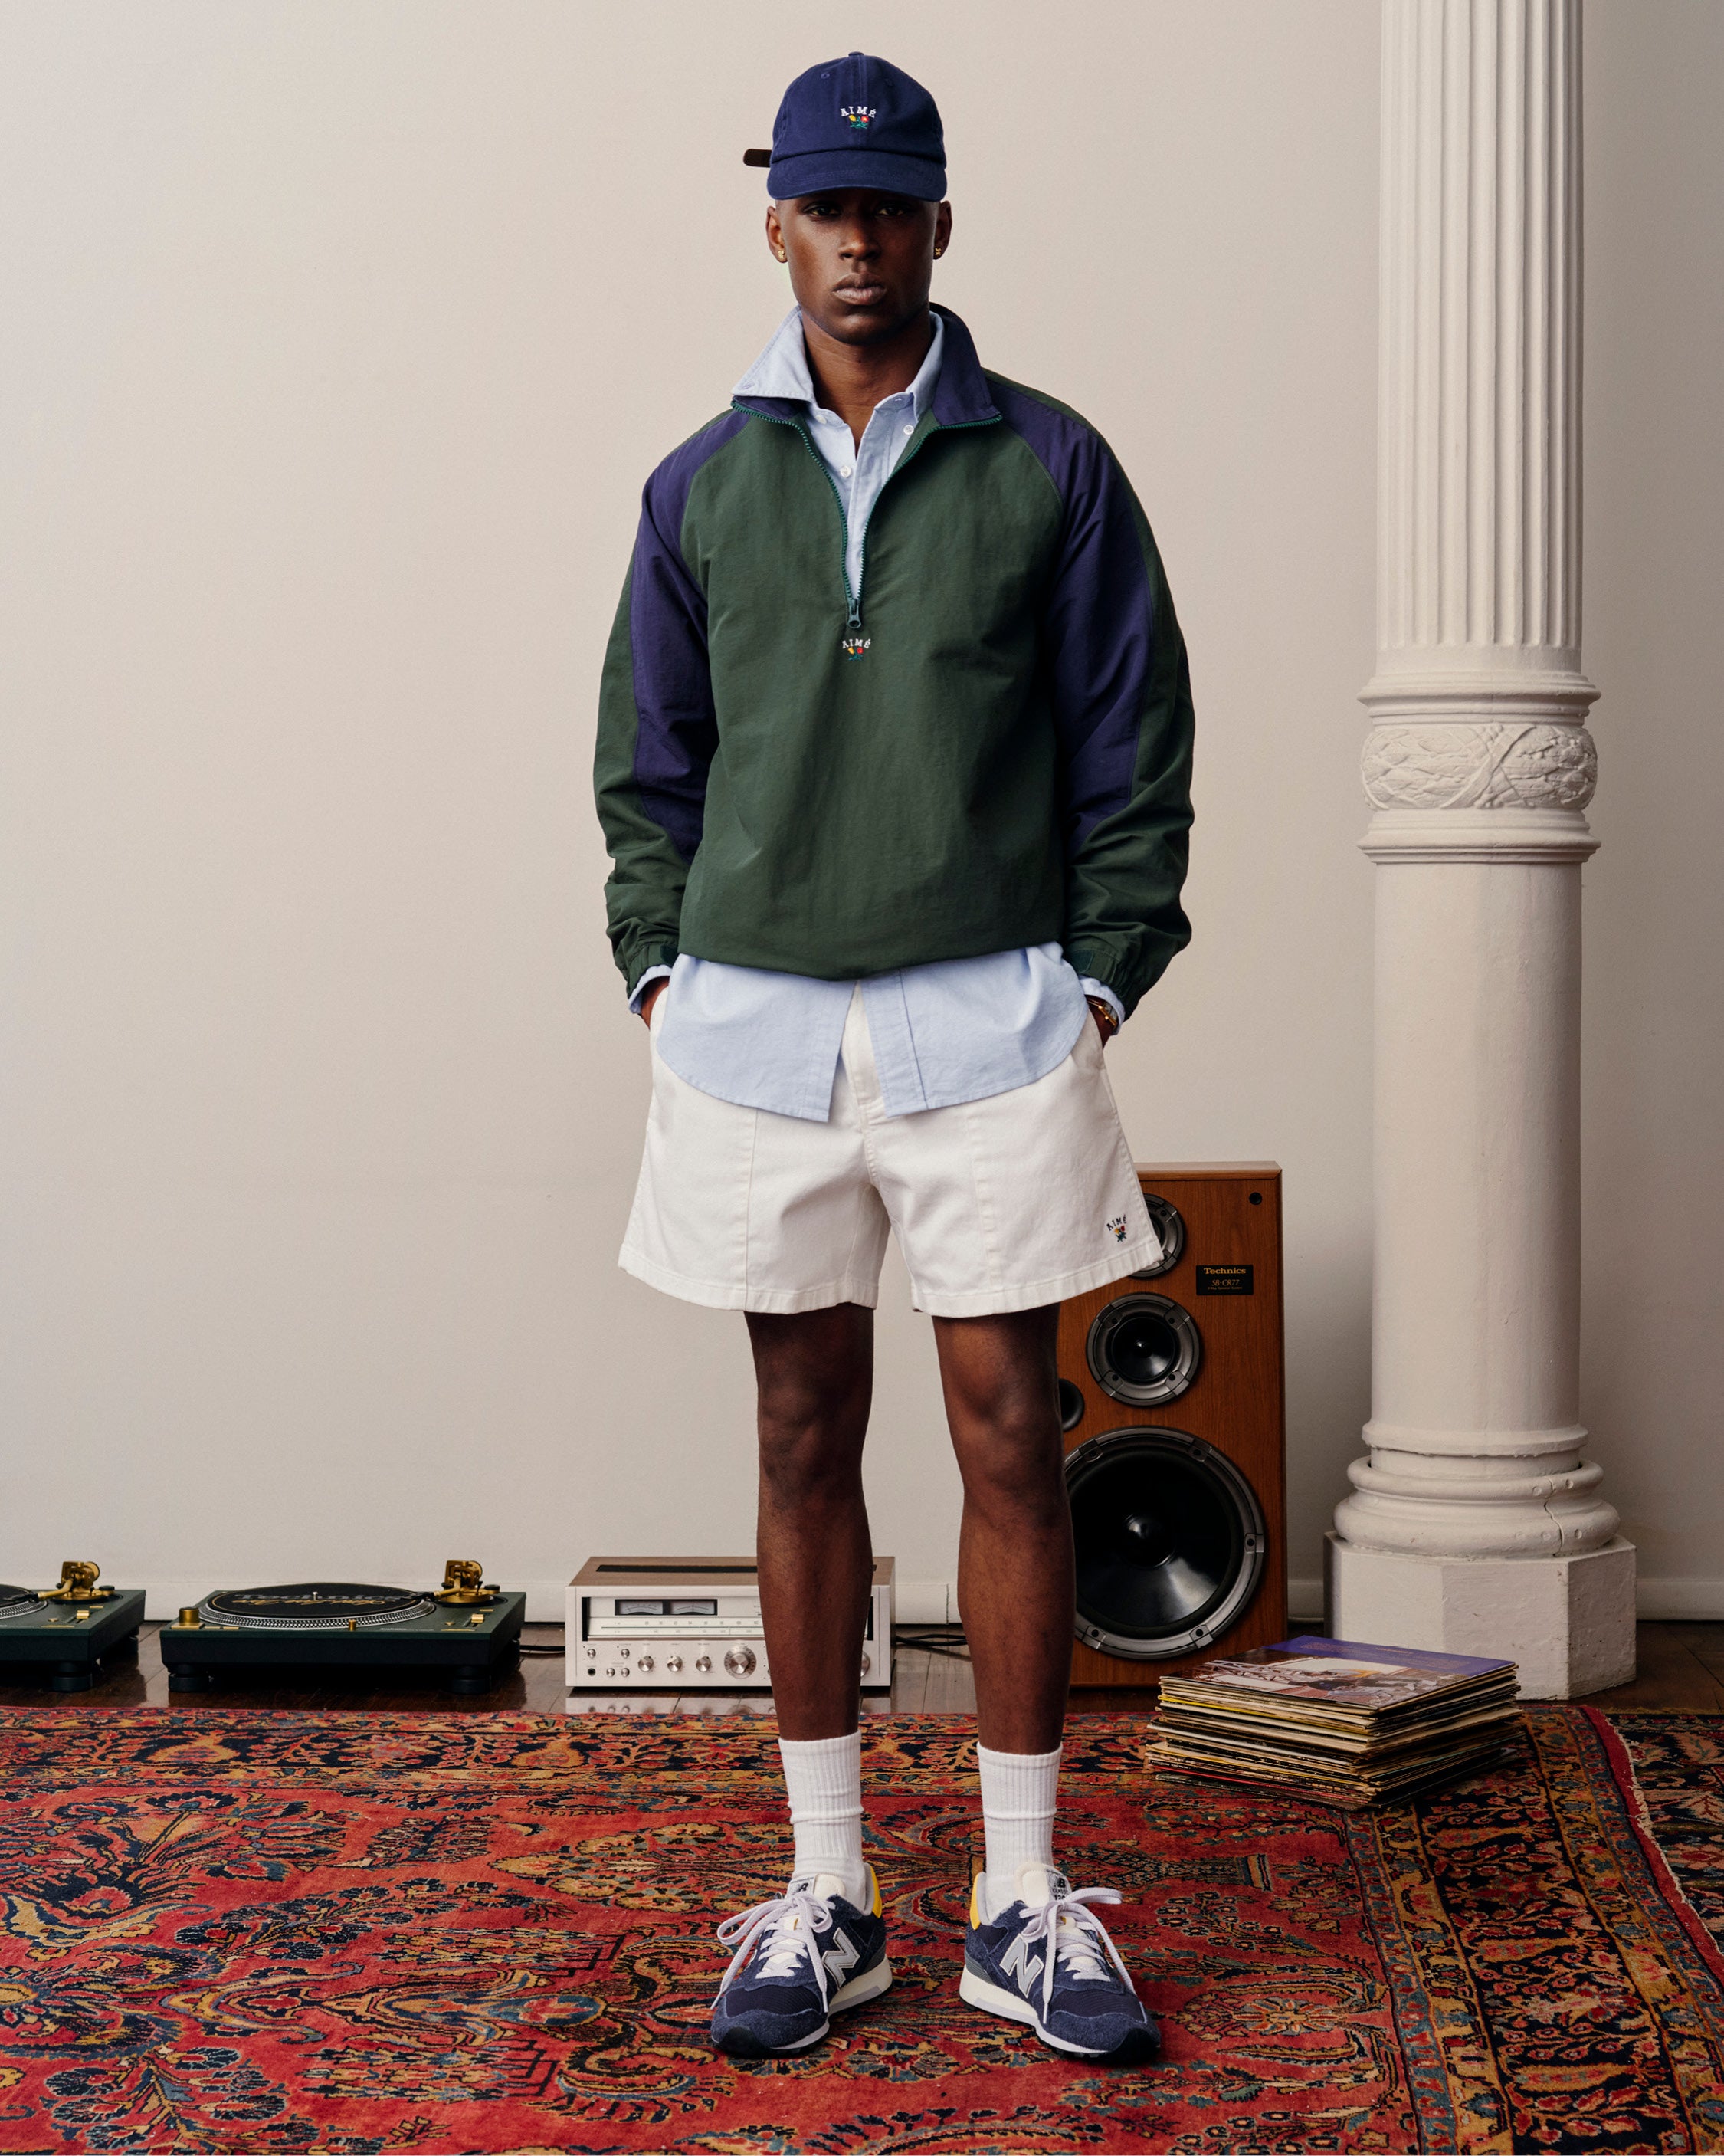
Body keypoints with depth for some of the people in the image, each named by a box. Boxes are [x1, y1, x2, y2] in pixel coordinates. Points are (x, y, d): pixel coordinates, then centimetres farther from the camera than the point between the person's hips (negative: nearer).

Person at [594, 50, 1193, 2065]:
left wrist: (1102, 975, -3)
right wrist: (662, 969, 4)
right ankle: (826, 1897, 16)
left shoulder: (1047, 468, 3)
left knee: (1007, 1431, 0)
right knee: (806, 1438, 7)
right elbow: (649, 754, 14)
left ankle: (1021, 1901, 10)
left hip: (990, 1020, -2)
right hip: (756, 1021, 2)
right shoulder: (704, 486, 9)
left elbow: (1134, 746, 4)